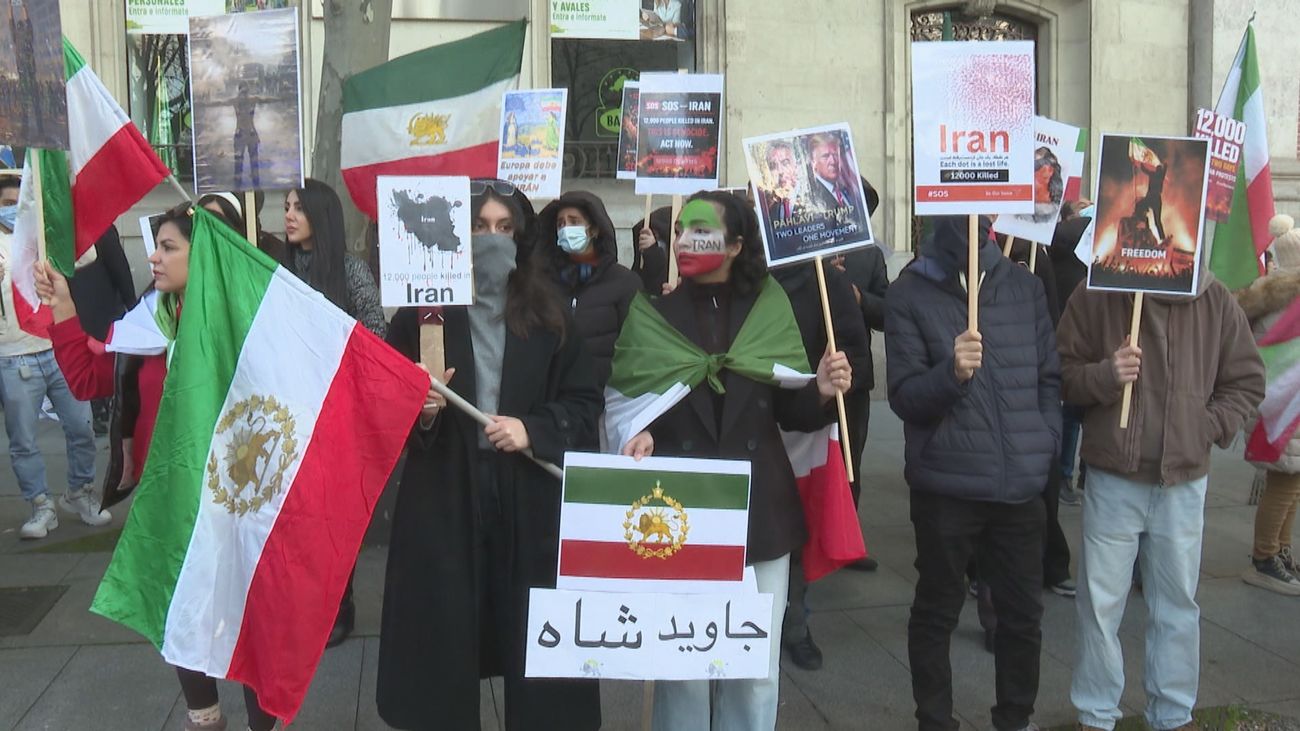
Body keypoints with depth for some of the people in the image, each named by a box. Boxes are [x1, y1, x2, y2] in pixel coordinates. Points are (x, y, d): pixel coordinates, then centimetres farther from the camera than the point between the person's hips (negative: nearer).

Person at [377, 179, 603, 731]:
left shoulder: (548, 314, 5)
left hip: (531, 503, 1)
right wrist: (420, 413, -14)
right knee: (443, 639, 3)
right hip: (443, 500, -1)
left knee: (535, 639, 4)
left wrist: (534, 429, -10)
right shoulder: (421, 313, 1)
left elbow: (585, 403, 6)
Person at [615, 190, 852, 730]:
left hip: (759, 509, 2)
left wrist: (821, 392, -16)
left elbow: (791, 412, 4)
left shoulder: (769, 306, 3)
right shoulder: (654, 308, -1)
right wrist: (638, 434, -21)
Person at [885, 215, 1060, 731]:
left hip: (1021, 483, 4)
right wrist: (951, 372, -25)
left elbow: (1050, 376, 14)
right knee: (937, 612, 7)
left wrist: (1045, 440, 2)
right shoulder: (910, 293, -3)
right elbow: (903, 398, -7)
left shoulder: (1024, 286, 8)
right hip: (946, 485, -3)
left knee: (1023, 611, 12)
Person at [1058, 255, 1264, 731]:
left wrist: (1210, 427, -6)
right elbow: (1064, 374, -2)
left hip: (1184, 481, 2)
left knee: (1178, 603, 15)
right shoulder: (1097, 295, -6)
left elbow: (1246, 380, 8)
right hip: (1112, 478, -2)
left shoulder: (1215, 301, -1)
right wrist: (1104, 375, -21)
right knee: (1101, 603, 8)